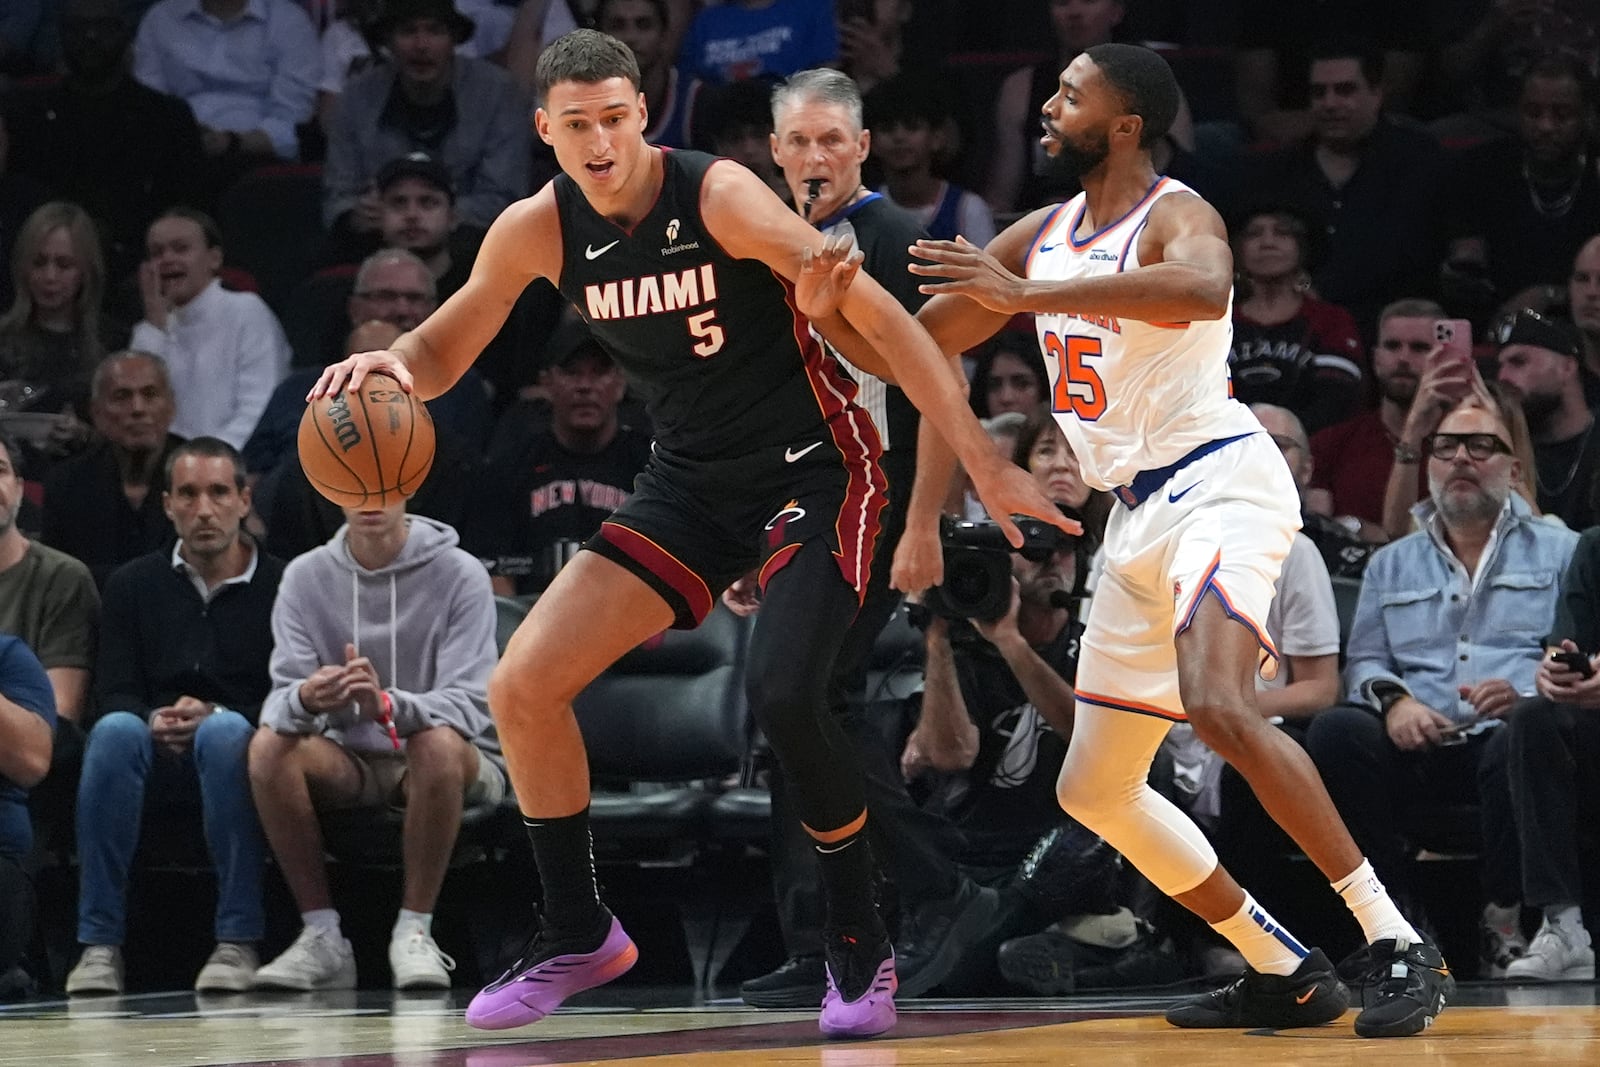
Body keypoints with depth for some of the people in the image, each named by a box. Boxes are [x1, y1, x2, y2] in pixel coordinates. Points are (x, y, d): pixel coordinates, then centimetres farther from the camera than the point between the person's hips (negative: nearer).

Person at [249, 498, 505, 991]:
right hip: (350, 763, 3)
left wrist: (385, 705, -41)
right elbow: (281, 697, -9)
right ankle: (321, 935, -19)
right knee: (269, 745, -26)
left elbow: (470, 705, -20)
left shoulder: (459, 574, -10)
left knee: (438, 743, -36)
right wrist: (303, 700, -36)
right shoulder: (306, 576, 0)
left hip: (453, 768, -3)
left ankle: (414, 931, -23)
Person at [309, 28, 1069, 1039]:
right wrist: (386, 363, -19)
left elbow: (883, 321, -22)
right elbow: (439, 357, 7)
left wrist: (987, 465, -25)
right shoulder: (538, 231, -6)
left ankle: (862, 947, -5)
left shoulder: (719, 196, -22)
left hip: (813, 465, -6)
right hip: (691, 480, 6)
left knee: (782, 691, -27)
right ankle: (578, 935, 15)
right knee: (524, 686, -3)